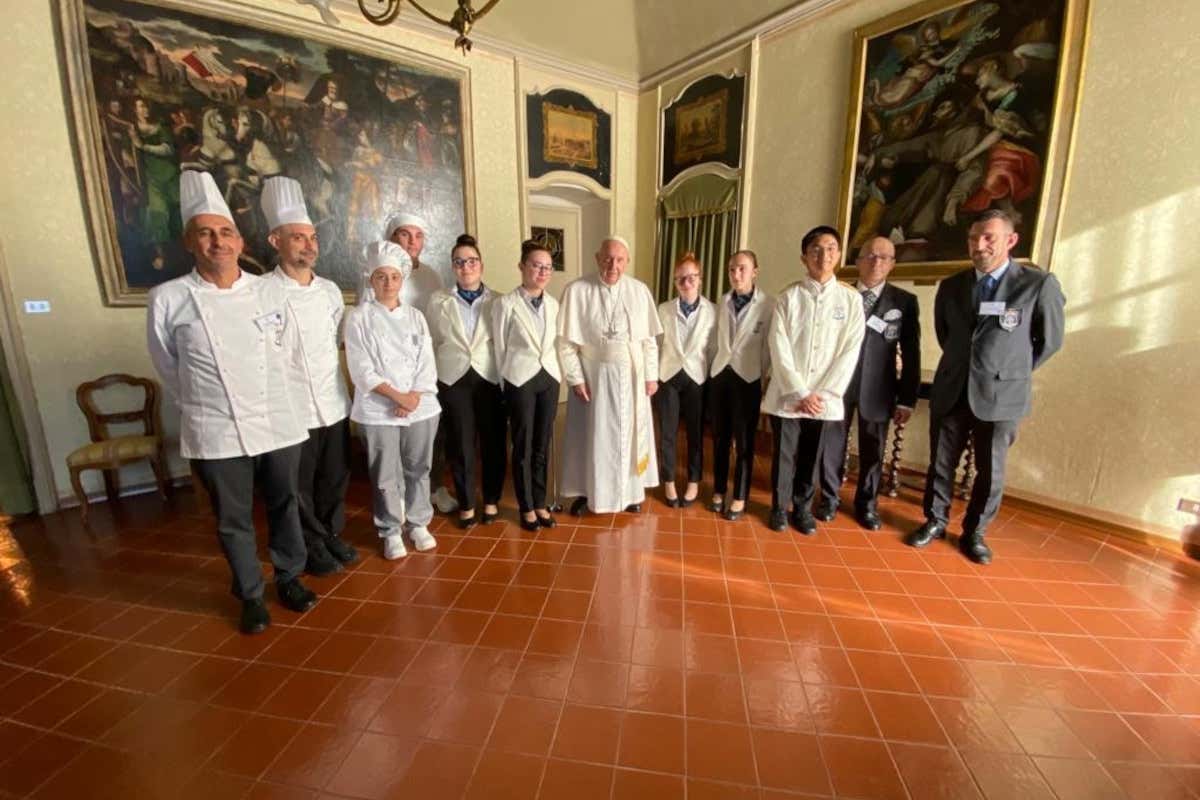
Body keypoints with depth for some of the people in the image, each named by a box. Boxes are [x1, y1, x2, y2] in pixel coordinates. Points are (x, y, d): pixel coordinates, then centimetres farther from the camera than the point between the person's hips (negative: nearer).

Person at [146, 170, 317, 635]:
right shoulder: (168, 300, -7)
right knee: (233, 521, 13)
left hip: (278, 424, 2)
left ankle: (289, 578, 36)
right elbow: (169, 370, 6)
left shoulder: (270, 291, -1)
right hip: (215, 434, -1)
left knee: (284, 506, 15)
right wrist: (202, 405, 12)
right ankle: (250, 596, 33)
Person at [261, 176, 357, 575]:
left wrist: (339, 389, 13)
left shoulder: (330, 290, 7)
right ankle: (311, 544, 31)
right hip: (293, 409, -5)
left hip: (334, 404, 5)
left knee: (335, 477, 17)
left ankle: (332, 534, 37)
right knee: (300, 485, 11)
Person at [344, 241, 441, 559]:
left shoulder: (415, 317, 9)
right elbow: (361, 370, -8)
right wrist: (397, 397, -14)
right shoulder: (358, 318, 0)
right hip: (378, 410, -2)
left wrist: (414, 397, -10)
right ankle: (391, 531, 23)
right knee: (385, 475, 5)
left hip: (421, 407, 3)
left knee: (418, 469, 11)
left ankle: (418, 524, 28)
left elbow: (426, 364, 3)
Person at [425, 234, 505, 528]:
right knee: (460, 445, 6)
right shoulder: (438, 301, 6)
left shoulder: (497, 301, 4)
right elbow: (430, 343, 8)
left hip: (491, 378, 0)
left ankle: (491, 500, 26)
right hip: (453, 379, 1)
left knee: (493, 442, 7)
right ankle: (466, 504, 23)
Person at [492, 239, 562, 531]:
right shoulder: (505, 303, -8)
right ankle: (526, 507, 22)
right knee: (523, 447, 6)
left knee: (543, 446, 11)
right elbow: (500, 346, -2)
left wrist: (556, 371, 9)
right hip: (520, 379, -4)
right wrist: (507, 379, 2)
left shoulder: (554, 304, 6)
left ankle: (540, 503, 26)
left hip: (550, 377, 4)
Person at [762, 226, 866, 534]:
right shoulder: (788, 296, 0)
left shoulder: (851, 299, 3)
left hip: (825, 398, 1)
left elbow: (850, 351, -2)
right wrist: (800, 393, -12)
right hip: (788, 395, -1)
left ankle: (803, 508, 30)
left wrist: (822, 394, -10)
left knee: (811, 457, 11)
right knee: (784, 455, 7)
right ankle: (779, 507, 26)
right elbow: (778, 348, -6)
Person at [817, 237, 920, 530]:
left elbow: (911, 355, 2)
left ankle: (867, 504, 28)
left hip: (876, 390, 1)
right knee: (831, 445, 8)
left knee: (873, 451, 10)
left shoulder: (905, 302, 3)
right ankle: (829, 499, 25)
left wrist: (907, 399, -1)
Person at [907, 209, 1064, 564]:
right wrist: (961, 366, 16)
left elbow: (1050, 340, 4)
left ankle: (974, 533, 27)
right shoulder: (951, 286, 4)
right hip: (951, 391, 3)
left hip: (1002, 395, -2)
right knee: (940, 464, 11)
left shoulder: (1039, 284, -6)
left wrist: (1013, 373, 8)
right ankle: (935, 521, 28)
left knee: (991, 472, 9)